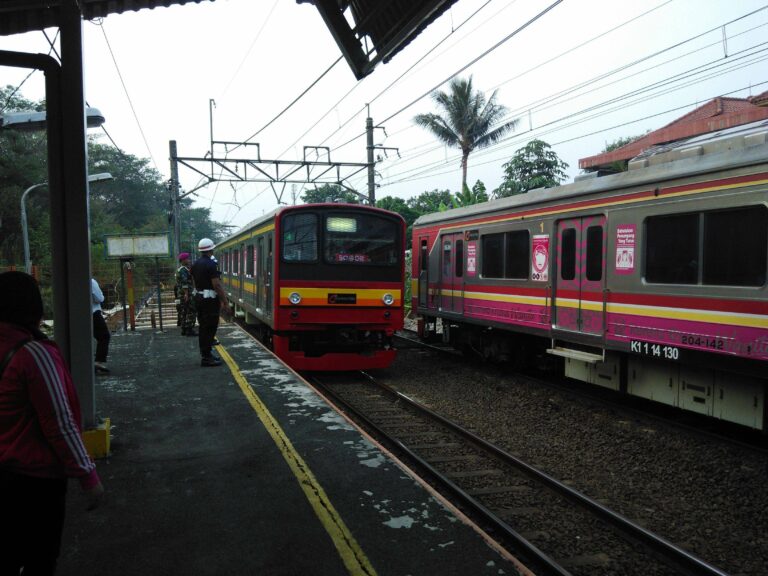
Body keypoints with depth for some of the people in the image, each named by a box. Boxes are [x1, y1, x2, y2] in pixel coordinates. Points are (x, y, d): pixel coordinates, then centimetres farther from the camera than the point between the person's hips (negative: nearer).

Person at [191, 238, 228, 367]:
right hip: (210, 299, -9)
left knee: (203, 327, 15)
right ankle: (206, 358, -4)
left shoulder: (195, 264, 9)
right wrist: (224, 301, -16)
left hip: (198, 297, 9)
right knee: (210, 328, -5)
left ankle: (205, 354, 23)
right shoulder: (211, 264, -17)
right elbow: (216, 285, -21)